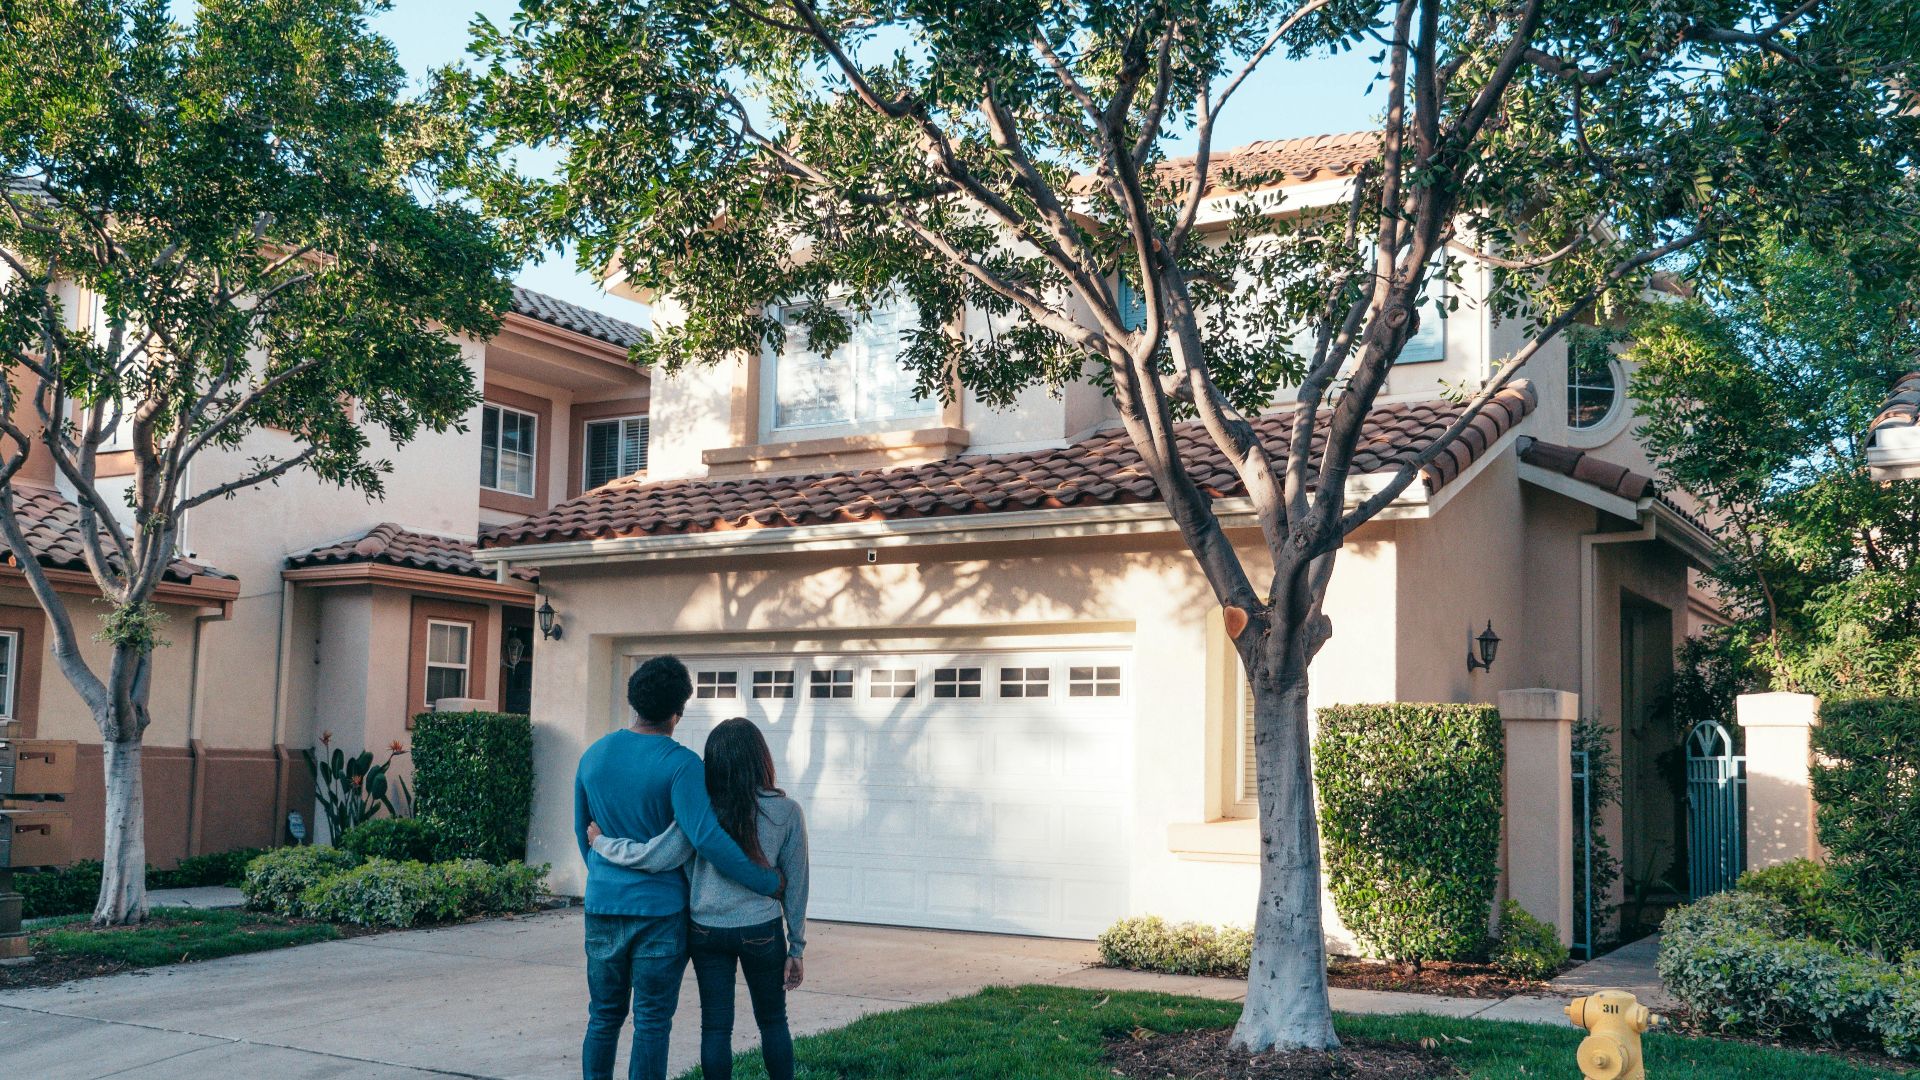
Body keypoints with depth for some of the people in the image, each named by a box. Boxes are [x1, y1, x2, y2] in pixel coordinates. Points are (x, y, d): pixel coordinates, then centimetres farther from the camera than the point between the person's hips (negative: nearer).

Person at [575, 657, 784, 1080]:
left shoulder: (593, 755, 4)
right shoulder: (680, 764, -15)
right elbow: (706, 838, -24)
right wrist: (768, 882, -15)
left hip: (602, 905, 5)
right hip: (660, 910, -5)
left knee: (603, 1017, 14)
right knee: (651, 1023, 3)